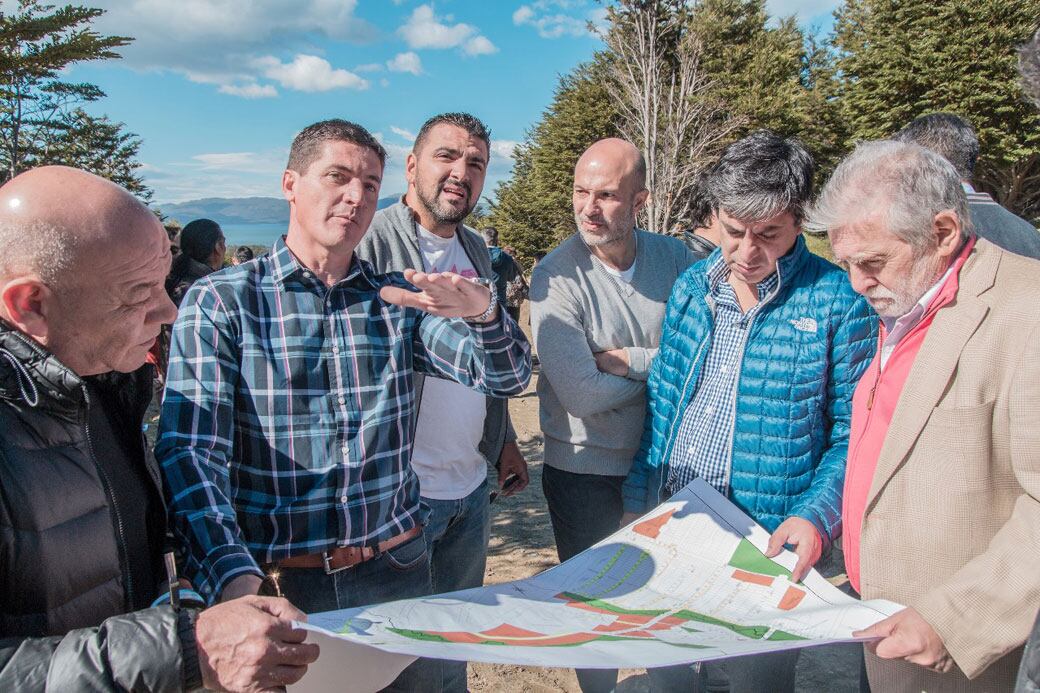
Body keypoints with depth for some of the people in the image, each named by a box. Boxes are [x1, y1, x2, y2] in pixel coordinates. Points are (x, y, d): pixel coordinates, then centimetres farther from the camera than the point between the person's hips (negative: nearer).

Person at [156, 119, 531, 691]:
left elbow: (507, 376, -3)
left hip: (394, 573, 3)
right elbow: (189, 453, -14)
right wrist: (236, 581, -31)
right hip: (274, 583, -2)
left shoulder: (399, 300, 5)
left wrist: (482, 313, -25)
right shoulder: (219, 301, -5)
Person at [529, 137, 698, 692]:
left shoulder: (673, 258, -5)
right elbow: (582, 395, -24)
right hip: (585, 473, -4)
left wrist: (622, 359, -19)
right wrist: (660, 366, -12)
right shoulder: (556, 277, -18)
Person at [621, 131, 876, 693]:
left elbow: (852, 430, -7)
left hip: (769, 540, -4)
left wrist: (817, 517, -20)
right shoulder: (690, 287, 4)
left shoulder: (837, 300, -10)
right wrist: (637, 500, 6)